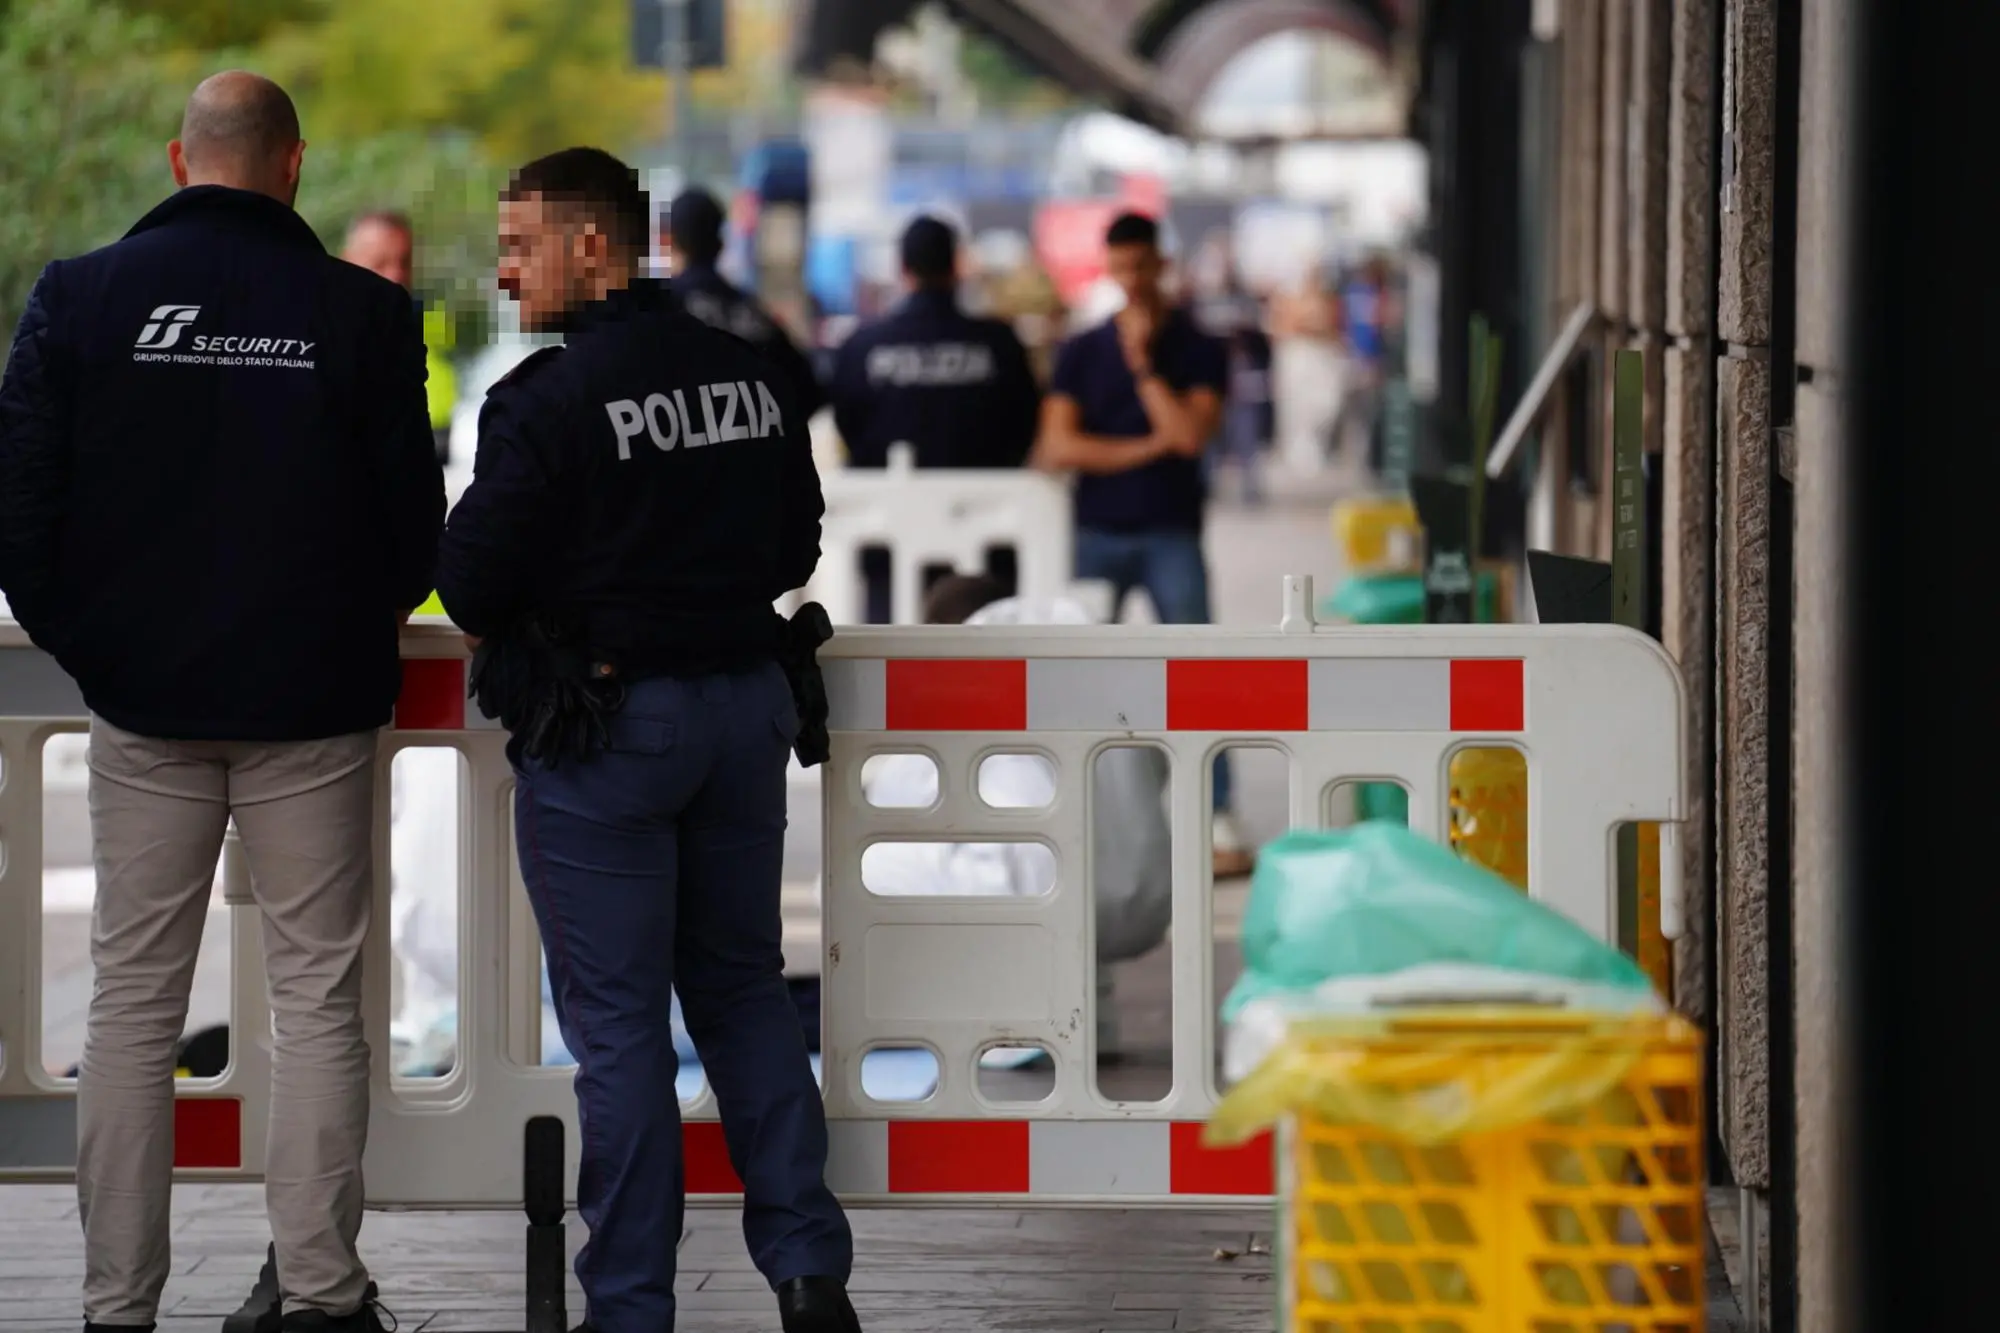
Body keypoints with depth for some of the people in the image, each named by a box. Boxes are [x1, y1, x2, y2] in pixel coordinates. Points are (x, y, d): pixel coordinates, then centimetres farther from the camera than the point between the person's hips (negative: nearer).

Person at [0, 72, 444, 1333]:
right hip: (314, 705, -1)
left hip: (144, 705, 1)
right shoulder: (360, 312, -7)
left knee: (135, 1000, 8)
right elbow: (415, 521, -4)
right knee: (317, 997, 6)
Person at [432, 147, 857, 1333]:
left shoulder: (550, 398, -17)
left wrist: (501, 636, 6)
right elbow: (797, 546, 11)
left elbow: (474, 582, -15)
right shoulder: (756, 377, 3)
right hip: (747, 703, 6)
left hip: (603, 723, -6)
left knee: (617, 1022, 2)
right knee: (747, 991, 16)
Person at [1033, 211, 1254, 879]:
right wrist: (1144, 448, -9)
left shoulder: (1198, 351, 2)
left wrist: (1143, 365, -10)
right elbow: (1057, 446, -4)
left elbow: (1190, 434, -13)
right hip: (1097, 533, 2)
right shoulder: (1083, 352, 7)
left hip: (1170, 534, -2)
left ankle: (1219, 820, -8)